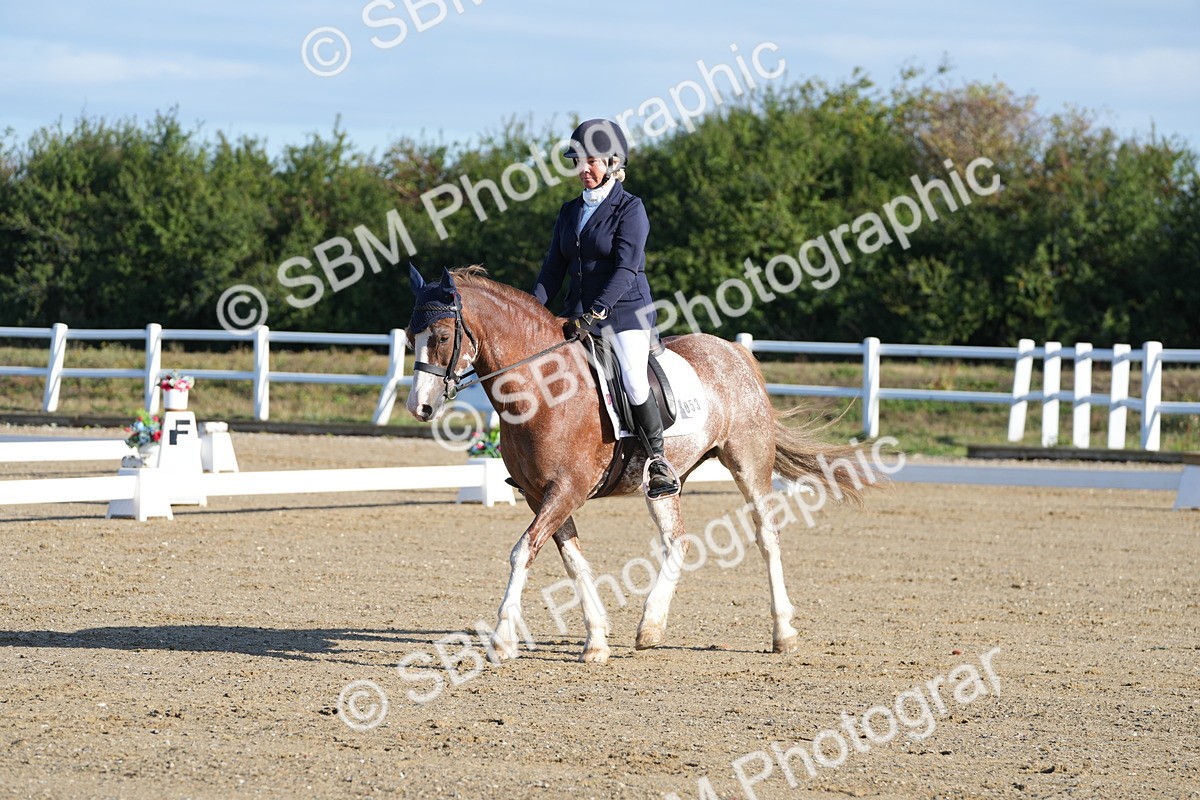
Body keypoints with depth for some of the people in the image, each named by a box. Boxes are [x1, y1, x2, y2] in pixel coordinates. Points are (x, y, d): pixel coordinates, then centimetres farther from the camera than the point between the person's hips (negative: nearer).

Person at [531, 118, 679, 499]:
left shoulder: (630, 208, -7)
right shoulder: (570, 211, 13)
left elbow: (626, 267, -17)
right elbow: (554, 268, 11)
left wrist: (598, 310, -27)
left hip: (625, 311, -6)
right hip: (580, 316, 6)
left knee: (634, 382, -23)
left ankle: (658, 461, -9)